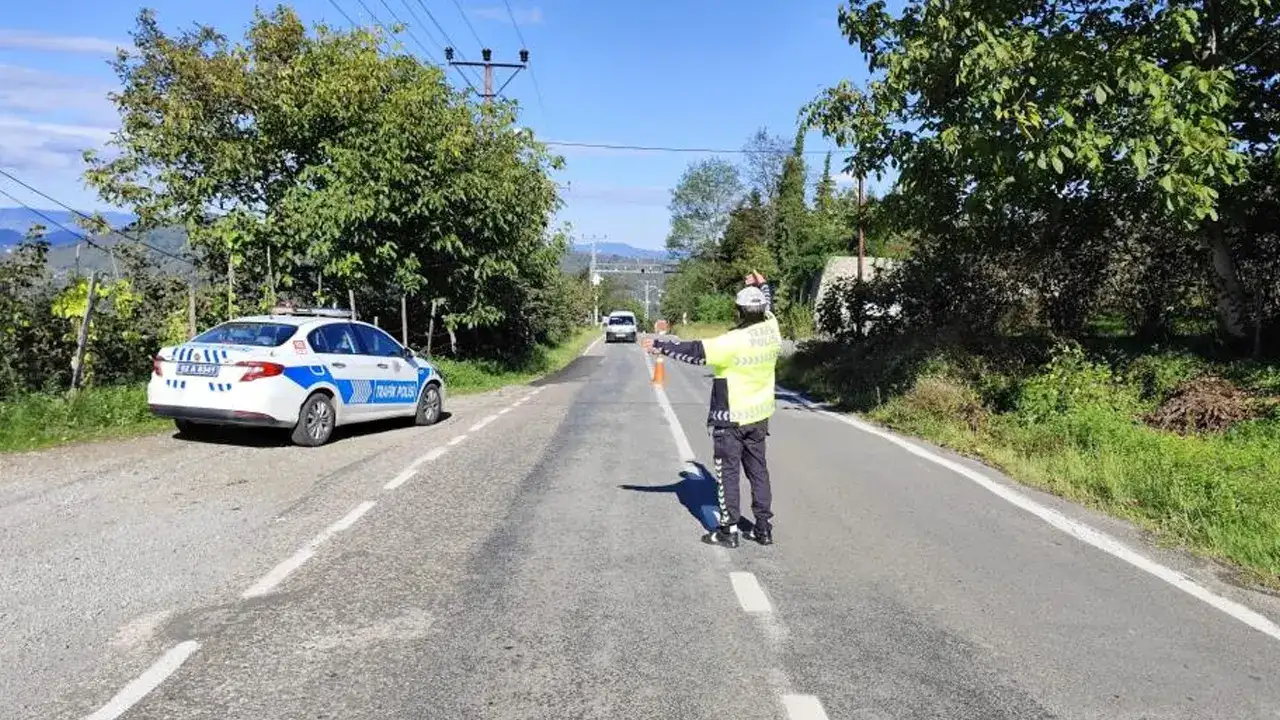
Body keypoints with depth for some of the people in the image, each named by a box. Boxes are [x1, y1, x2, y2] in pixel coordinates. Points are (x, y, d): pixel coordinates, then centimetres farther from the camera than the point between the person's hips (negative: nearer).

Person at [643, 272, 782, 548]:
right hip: (759, 416, 6)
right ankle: (764, 527, 18)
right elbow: (767, 309, 20)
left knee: (728, 471, 3)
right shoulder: (771, 329, -5)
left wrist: (661, 346, -8)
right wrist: (762, 286, 33)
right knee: (758, 469, 14)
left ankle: (729, 530, 6)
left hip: (730, 418, -6)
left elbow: (695, 351, -18)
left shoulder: (733, 341, -23)